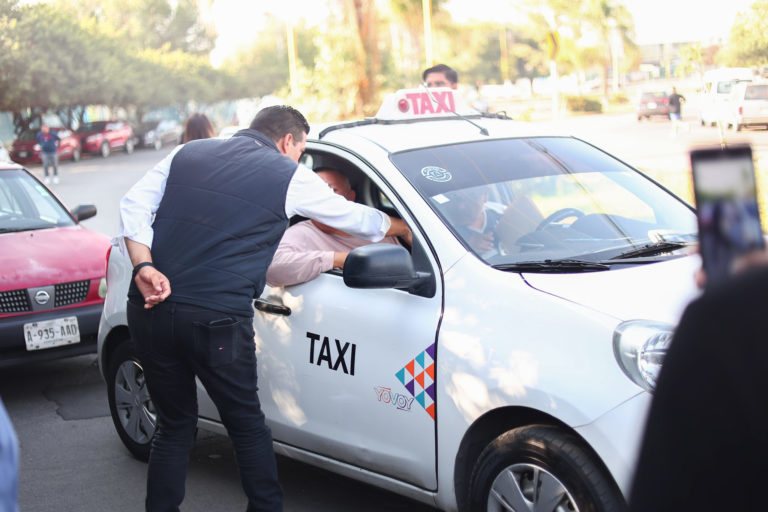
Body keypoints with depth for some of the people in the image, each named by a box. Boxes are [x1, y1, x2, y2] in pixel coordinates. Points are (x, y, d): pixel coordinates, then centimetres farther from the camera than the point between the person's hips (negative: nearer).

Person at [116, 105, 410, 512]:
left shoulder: (187, 153, 18)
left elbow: (133, 206, 6)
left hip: (150, 309, 5)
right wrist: (402, 228, 37)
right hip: (216, 318, -4)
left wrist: (144, 267, -5)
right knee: (247, 426, 13)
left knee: (173, 426, 17)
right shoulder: (290, 177, 6)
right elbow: (355, 218, 19)